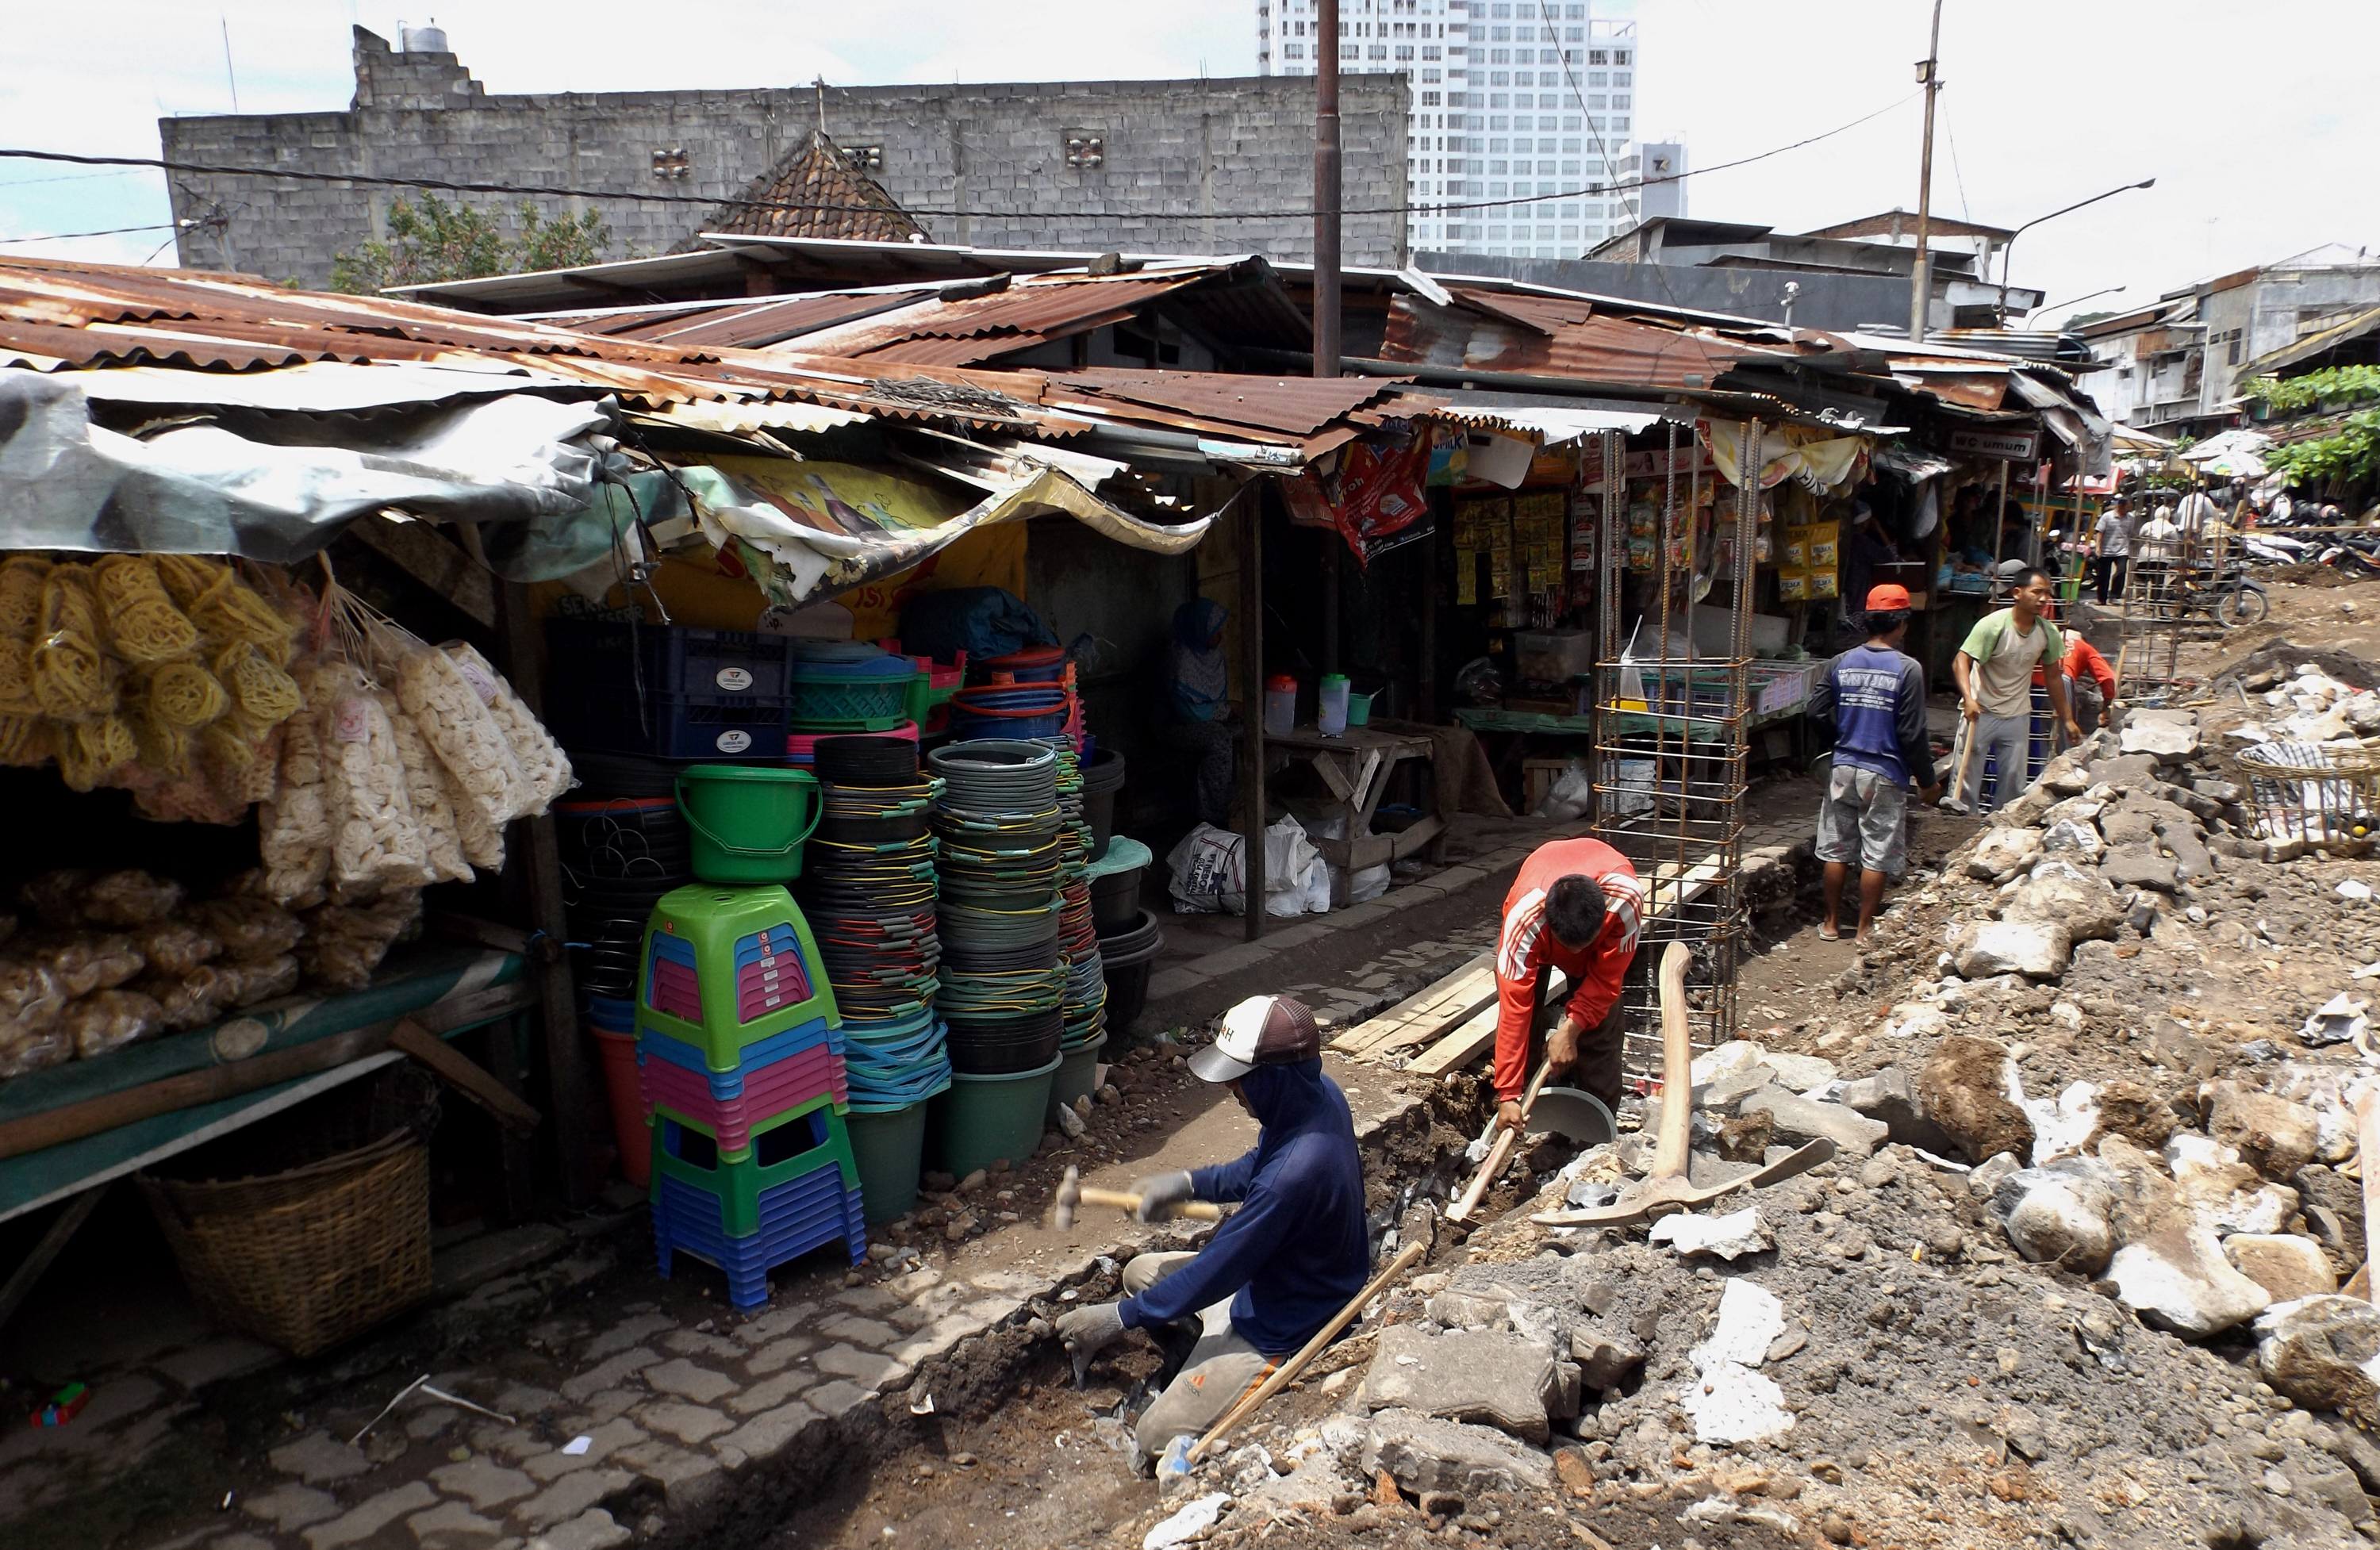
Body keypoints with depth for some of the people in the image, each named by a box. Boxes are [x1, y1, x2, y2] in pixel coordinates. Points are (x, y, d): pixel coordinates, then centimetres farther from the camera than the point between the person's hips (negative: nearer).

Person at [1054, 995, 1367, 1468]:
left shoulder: (1296, 1173, -38)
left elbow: (1219, 1269, -26)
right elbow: (1258, 1164, 11)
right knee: (1140, 1272, 19)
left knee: (1155, 1440, -8)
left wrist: (1120, 1317, -15)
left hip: (1280, 1333, -10)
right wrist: (1189, 1183, -3)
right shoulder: (1319, 1093, -11)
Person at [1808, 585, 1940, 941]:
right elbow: (1912, 733, -12)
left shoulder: (1841, 663, 0)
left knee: (1836, 851, 13)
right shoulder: (1908, 668, -12)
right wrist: (1927, 781, -1)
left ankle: (1832, 924, 22)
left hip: (1843, 770, 4)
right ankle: (1865, 929, 13)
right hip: (1885, 776, -4)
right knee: (1876, 856, 7)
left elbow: (1816, 709, 1)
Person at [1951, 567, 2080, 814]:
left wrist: (2067, 720, 11)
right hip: (1981, 712, -5)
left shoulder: (2049, 633, -2)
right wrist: (1968, 699, -37)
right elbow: (1961, 661, -22)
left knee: (2014, 783, 7)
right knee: (1969, 775, -1)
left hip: (2017, 716, 5)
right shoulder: (1993, 625, -18)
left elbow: (2054, 677, 9)